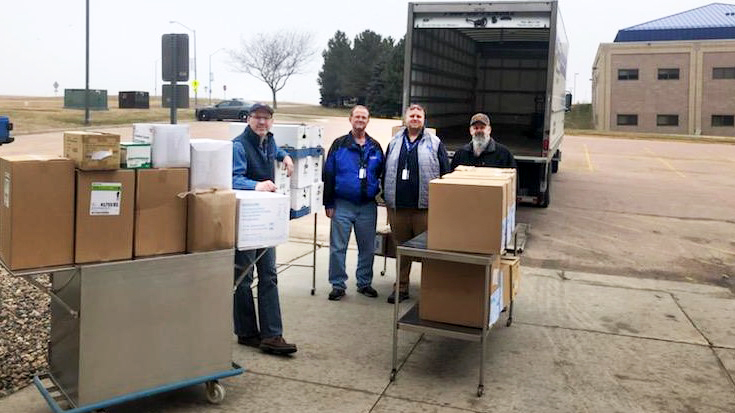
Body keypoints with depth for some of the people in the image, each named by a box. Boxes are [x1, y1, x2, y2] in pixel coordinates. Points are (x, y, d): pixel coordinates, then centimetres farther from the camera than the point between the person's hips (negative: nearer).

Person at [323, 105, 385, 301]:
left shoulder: (375, 147, 9)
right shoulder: (339, 145, 1)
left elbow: (382, 174, 15)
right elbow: (328, 175, 0)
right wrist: (329, 204, -3)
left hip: (368, 206, 3)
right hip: (342, 205, -2)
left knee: (367, 248, 10)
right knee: (338, 247, 0)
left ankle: (364, 283, 24)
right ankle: (338, 285, 12)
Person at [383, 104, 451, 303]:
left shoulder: (435, 143, 4)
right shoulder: (394, 143, 13)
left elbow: (445, 174, 3)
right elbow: (386, 172, 17)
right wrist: (387, 198, 11)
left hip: (425, 207, -3)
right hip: (397, 207, 3)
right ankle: (401, 287, 20)